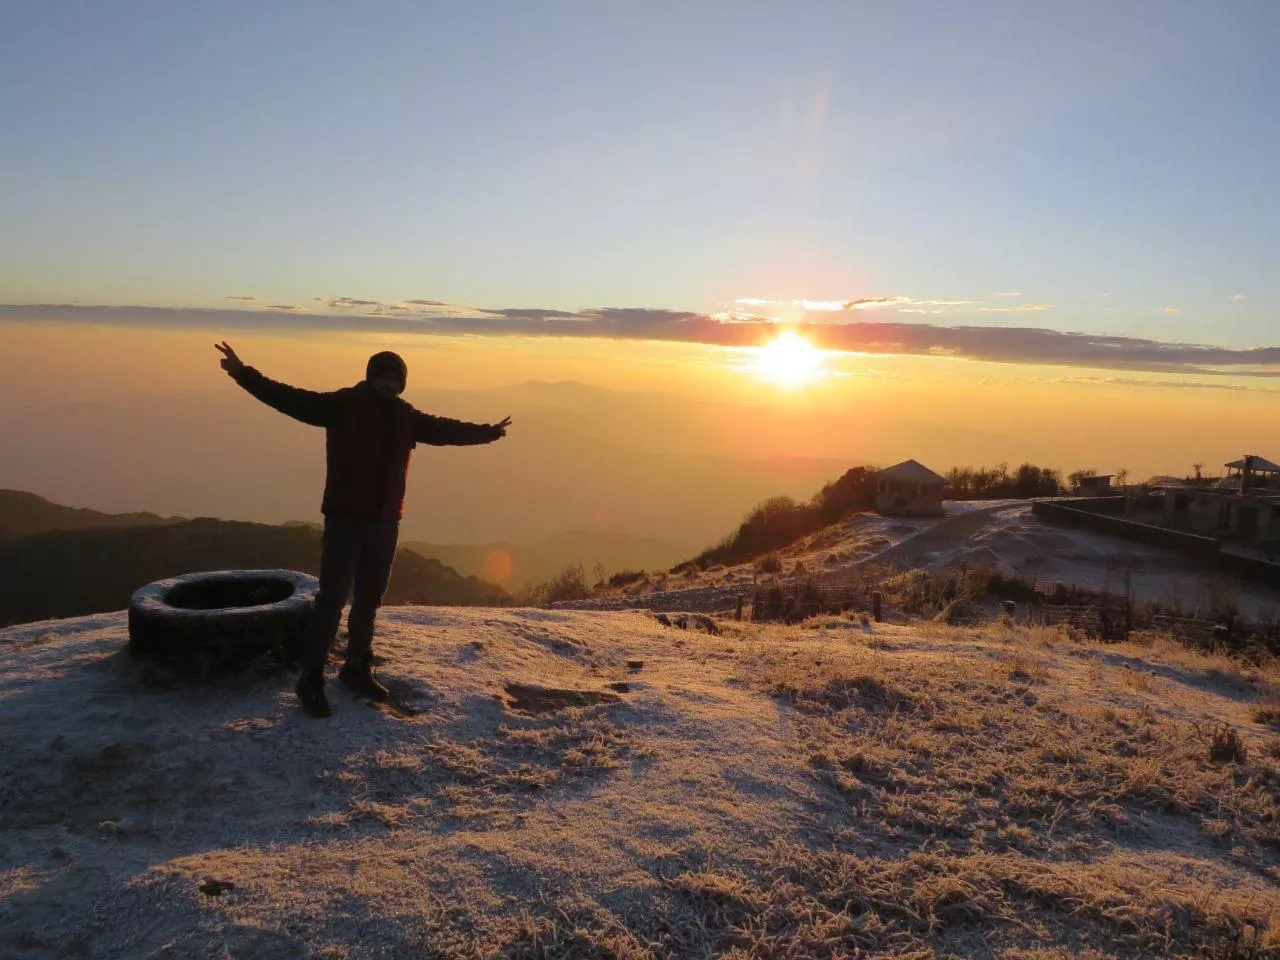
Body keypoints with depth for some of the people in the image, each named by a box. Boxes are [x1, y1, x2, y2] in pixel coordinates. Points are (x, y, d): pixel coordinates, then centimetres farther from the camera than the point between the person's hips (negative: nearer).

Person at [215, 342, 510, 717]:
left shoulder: (405, 416, 10)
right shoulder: (343, 404, -7)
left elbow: (445, 429, 24)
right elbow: (291, 398, -16)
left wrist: (487, 432, 34)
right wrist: (243, 373, -27)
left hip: (385, 522, 6)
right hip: (345, 519, -5)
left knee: (369, 599, 14)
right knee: (332, 598, -5)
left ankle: (357, 669, 28)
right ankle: (311, 677, 6)